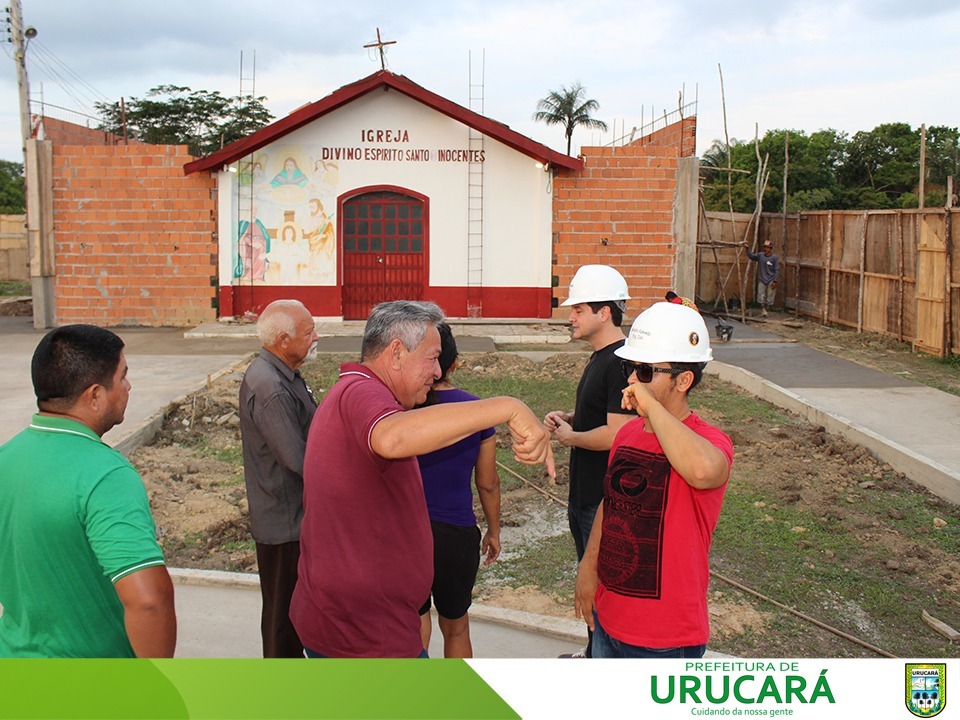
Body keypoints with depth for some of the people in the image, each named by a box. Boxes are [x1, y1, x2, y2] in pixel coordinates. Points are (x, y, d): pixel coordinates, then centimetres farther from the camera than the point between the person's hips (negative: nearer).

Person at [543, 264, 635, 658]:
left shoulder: (621, 363, -22)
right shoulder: (600, 357, 10)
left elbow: (616, 434, -28)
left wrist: (570, 437, -13)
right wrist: (568, 417, 5)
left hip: (606, 500, -10)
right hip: (584, 493, 10)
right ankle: (594, 651, 38)